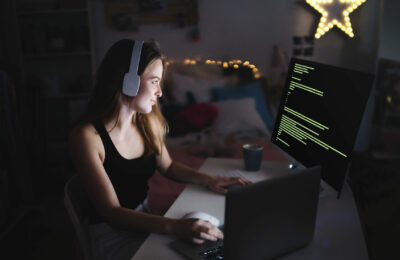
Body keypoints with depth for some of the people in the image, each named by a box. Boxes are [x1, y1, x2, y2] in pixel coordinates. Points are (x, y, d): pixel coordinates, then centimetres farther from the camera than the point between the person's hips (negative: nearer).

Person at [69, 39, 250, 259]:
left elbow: (167, 166, 14)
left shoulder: (149, 122, -3)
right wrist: (174, 227, -36)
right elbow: (112, 212, -23)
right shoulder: (87, 136, -21)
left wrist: (208, 180, -3)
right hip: (113, 232, -6)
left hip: (146, 219, 6)